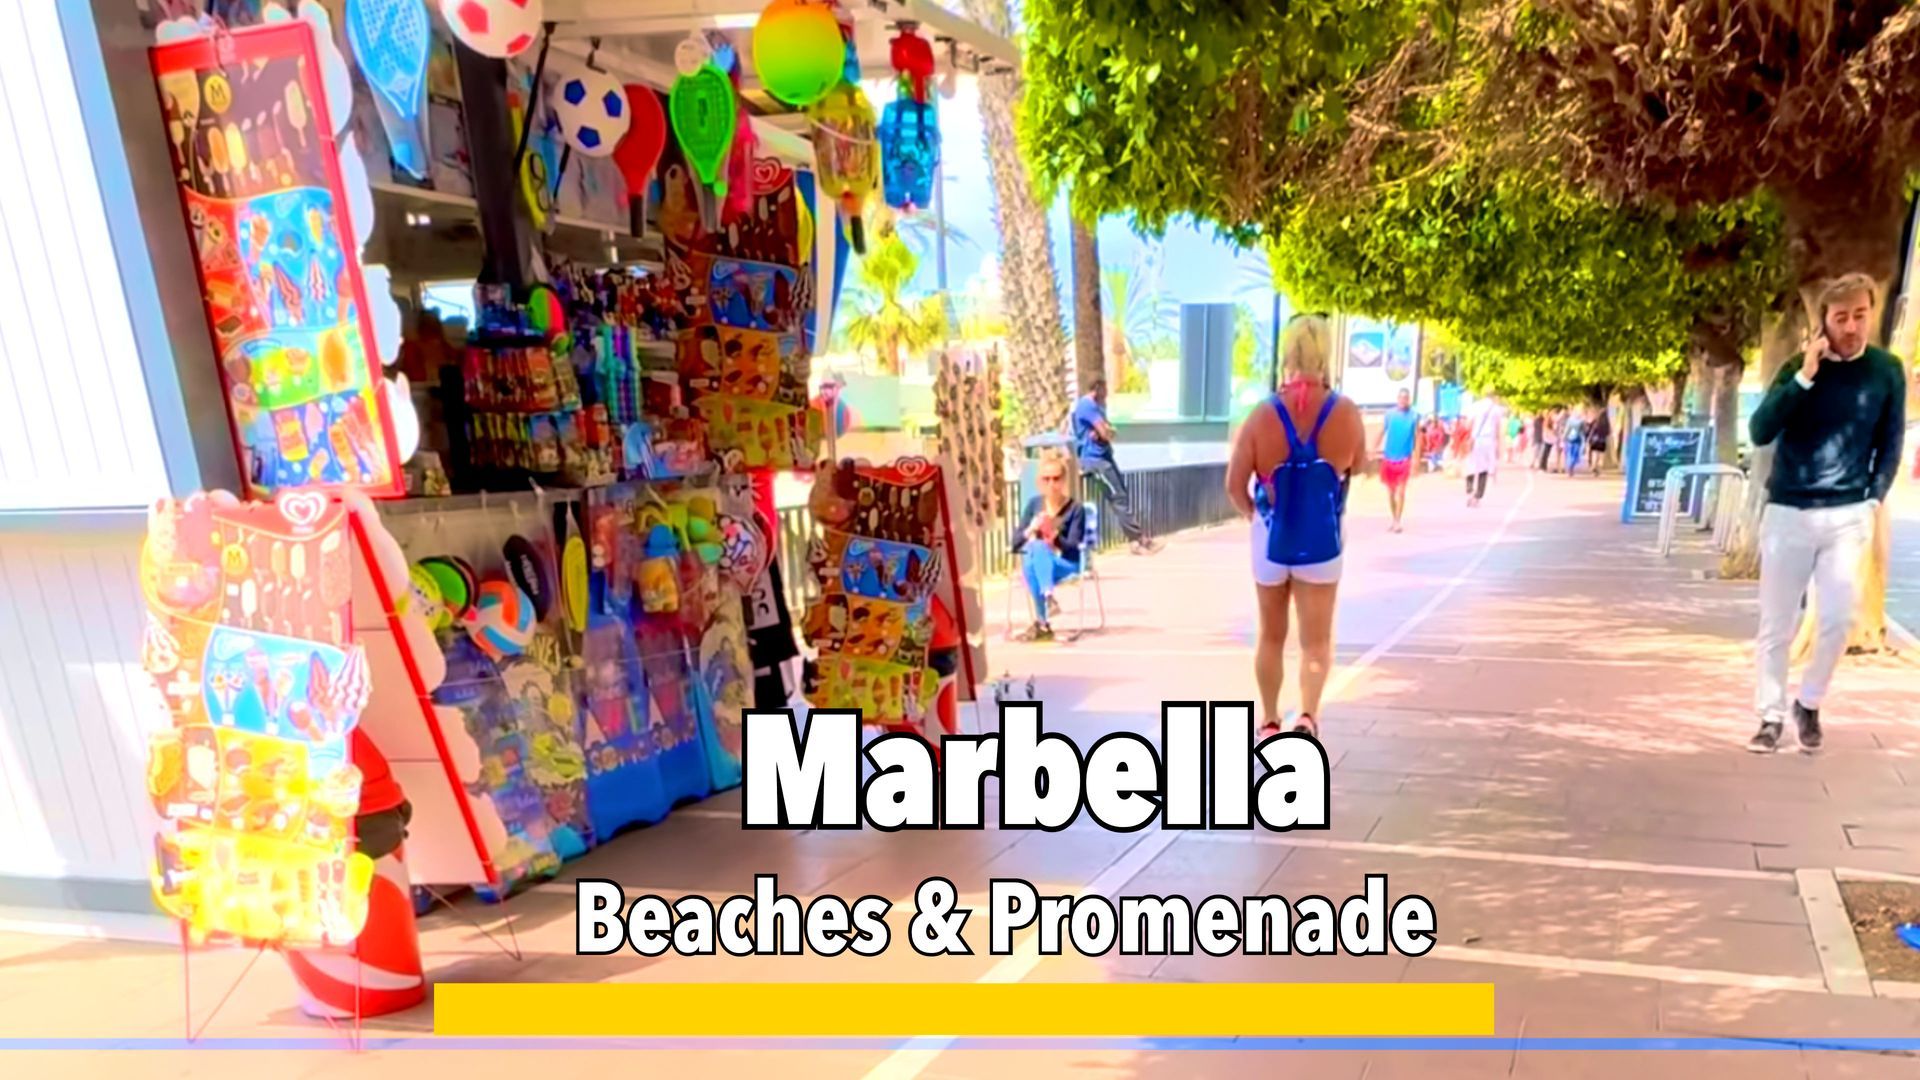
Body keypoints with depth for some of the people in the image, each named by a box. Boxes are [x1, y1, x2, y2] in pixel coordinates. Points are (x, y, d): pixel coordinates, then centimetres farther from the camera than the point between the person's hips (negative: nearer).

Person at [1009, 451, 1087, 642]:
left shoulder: (1075, 508, -4)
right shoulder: (1034, 503, 8)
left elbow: (1073, 547, -11)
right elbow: (1016, 541, 5)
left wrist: (1055, 536, -30)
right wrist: (1030, 530, -16)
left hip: (1065, 564, -3)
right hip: (1035, 562, 3)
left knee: (1038, 547, -35)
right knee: (1029, 562, -36)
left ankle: (1041, 623, -43)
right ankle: (1044, 624, -36)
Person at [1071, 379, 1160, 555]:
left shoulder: (1097, 405, 19)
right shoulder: (1087, 405, -15)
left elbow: (1108, 431, 13)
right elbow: (1106, 433, -18)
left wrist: (1102, 432, -10)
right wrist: (1106, 431, 6)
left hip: (1103, 456, 10)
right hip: (1093, 458, -10)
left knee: (1123, 493, 1)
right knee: (1118, 496, -13)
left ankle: (1137, 538, -2)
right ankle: (1138, 538, -12)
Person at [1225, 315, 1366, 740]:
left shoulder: (1263, 414, -13)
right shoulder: (1346, 413, -11)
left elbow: (1234, 485, -11)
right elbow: (1358, 467, 8)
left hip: (1271, 537, 1)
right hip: (1322, 542, -1)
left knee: (1271, 636, 17)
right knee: (1316, 640, 9)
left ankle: (1269, 721, 28)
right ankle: (1308, 714, -11)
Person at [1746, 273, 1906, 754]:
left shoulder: (1887, 371, 3)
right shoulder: (1799, 368, -1)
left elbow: (1890, 445, 11)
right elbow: (1760, 432, -13)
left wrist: (1873, 500, 3)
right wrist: (1805, 377, -19)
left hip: (1848, 516, 1)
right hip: (1788, 513, -1)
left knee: (1838, 618, -5)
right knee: (1777, 624, 3)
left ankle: (1809, 704, 18)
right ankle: (1772, 717, 13)